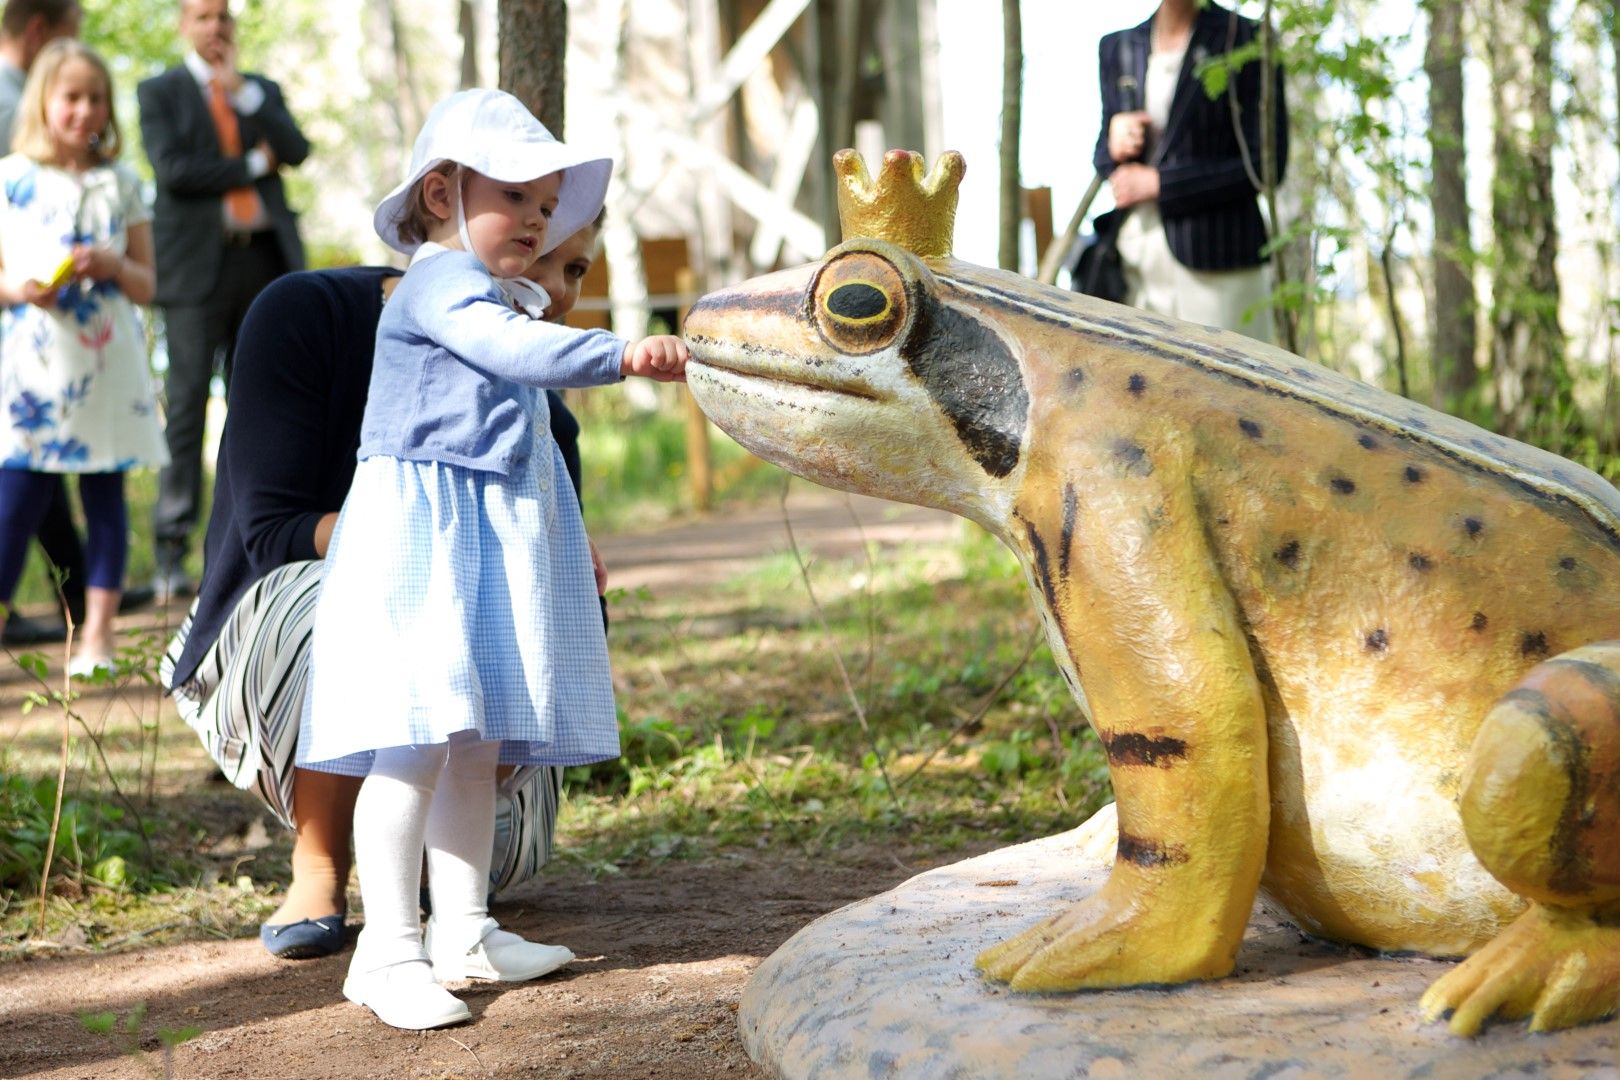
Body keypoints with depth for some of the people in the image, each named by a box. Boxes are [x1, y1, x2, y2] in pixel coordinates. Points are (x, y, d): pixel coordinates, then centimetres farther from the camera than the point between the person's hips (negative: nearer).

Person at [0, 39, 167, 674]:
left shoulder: (120, 185, 9)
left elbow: (146, 286, 10)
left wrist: (114, 266, -10)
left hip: (106, 367, 2)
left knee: (105, 498, 3)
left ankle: (97, 640, 9)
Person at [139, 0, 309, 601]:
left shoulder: (262, 90, 19)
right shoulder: (159, 93, 8)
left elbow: (296, 150, 1)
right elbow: (171, 169, -8)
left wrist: (241, 91, -6)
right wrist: (253, 164, -4)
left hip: (263, 260, 4)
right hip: (198, 265, -4)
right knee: (187, 403, -7)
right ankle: (171, 551, -6)